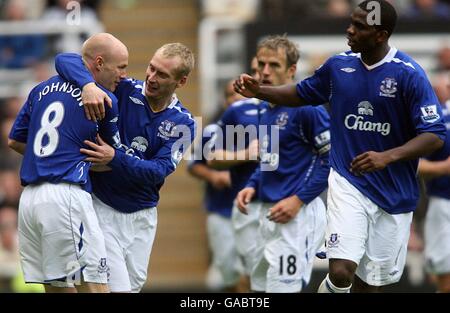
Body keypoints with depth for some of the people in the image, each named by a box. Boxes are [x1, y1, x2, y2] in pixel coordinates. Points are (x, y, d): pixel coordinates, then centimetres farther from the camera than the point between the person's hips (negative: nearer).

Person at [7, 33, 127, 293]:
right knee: (94, 286, -8)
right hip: (66, 196, -7)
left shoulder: (42, 89, 16)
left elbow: (14, 141, 23)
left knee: (58, 287, 9)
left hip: (29, 198, 7)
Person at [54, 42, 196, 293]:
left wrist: (114, 158, -30)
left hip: (143, 214, 4)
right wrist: (88, 84, -35)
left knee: (135, 284, 12)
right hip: (103, 207, -3)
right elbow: (66, 60, -14)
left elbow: (159, 170, -16)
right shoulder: (124, 91, -11)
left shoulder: (183, 123, -5)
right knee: (117, 287, -11)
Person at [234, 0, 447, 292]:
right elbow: (302, 93, 18)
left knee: (368, 282, 8)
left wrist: (387, 157, -27)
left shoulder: (408, 74, -13)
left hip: (394, 192, -1)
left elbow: (435, 136, -14)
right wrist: (259, 91, 3)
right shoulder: (338, 65, -1)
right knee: (341, 272, -19)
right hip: (348, 183, 1)